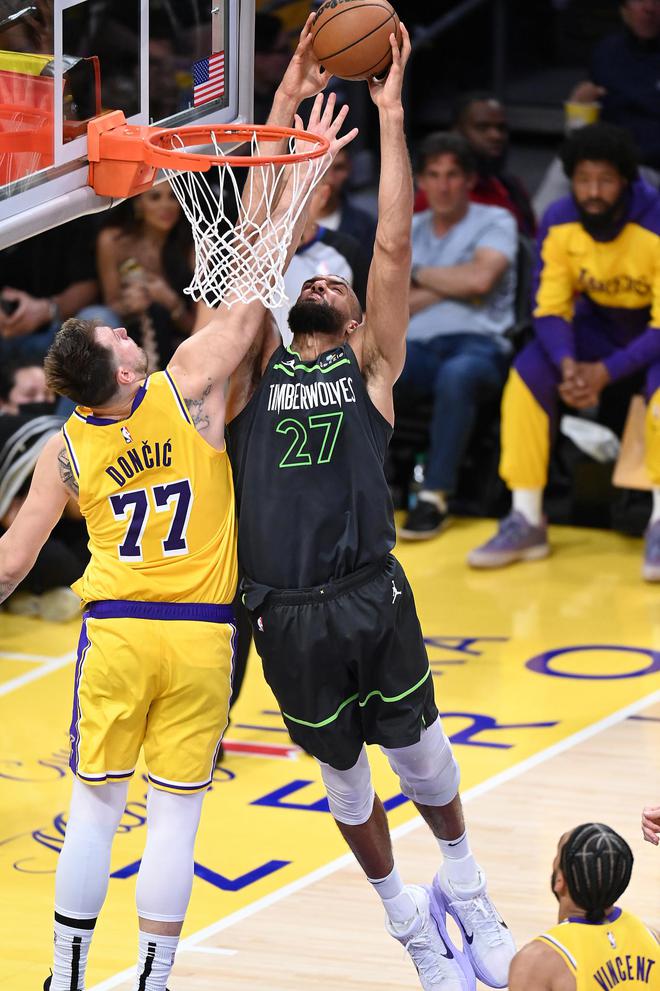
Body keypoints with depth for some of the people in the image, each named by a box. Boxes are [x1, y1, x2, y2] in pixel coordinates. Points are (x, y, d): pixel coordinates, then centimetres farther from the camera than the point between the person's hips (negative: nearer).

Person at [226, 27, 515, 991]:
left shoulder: (370, 367, 9)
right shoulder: (258, 368, 12)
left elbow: (393, 247, 1)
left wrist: (390, 114, -1)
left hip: (370, 595, -1)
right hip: (286, 611, 1)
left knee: (418, 748, 5)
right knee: (343, 771, 12)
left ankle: (463, 882, 31)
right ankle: (404, 913, 31)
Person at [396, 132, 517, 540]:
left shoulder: (495, 222, 11)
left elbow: (480, 278, -9)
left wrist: (420, 275, 4)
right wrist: (450, 287, 2)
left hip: (479, 343, -3)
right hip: (416, 349, 3)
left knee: (457, 374, -41)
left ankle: (435, 497, -36)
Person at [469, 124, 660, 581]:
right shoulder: (559, 223, -15)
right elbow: (550, 309, -11)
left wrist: (606, 372, -35)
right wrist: (568, 364, -32)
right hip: (599, 323, 4)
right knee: (528, 372, -20)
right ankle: (527, 522, -16)